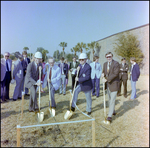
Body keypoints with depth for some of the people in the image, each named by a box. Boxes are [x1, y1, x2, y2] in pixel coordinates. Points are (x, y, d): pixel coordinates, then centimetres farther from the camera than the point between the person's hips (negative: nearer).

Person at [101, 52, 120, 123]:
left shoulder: (116, 63, -12)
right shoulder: (105, 64, 9)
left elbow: (115, 74, -20)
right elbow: (103, 72, 13)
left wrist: (107, 79, -23)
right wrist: (103, 76, -11)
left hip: (114, 84, -7)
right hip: (107, 84, 7)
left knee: (112, 100, -5)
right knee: (110, 99, 18)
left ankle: (109, 116, 0)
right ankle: (113, 111, 37)